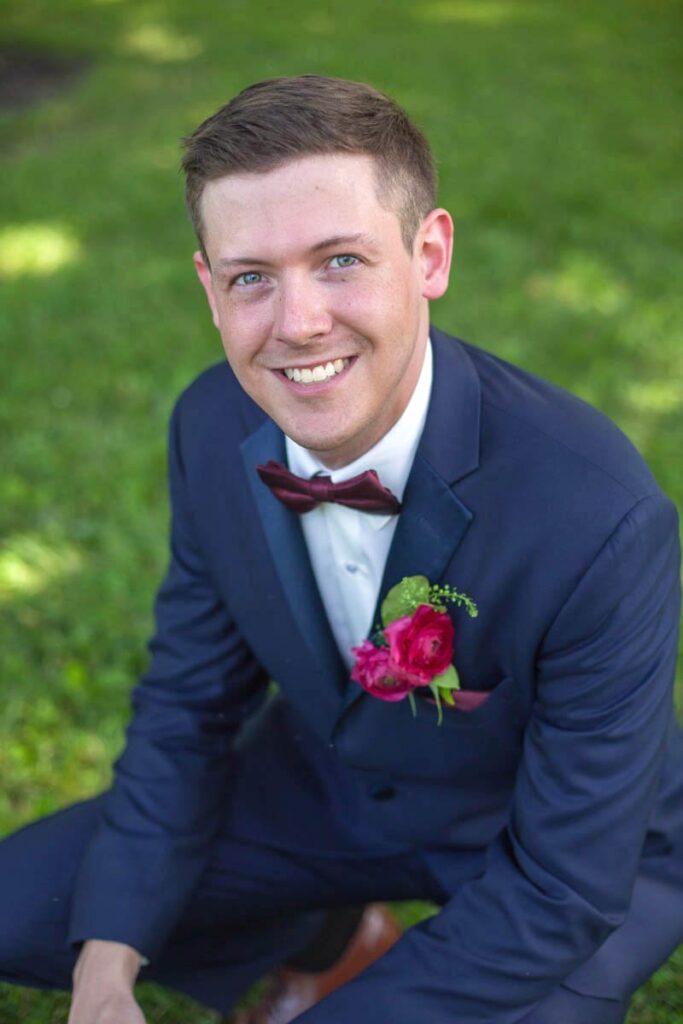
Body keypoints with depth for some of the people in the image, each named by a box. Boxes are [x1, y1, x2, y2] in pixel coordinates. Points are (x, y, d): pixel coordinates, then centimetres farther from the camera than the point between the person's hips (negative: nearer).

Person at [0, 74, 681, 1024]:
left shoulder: (601, 521, -35)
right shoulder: (211, 427, -17)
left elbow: (564, 887, -25)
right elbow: (189, 704, -5)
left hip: (571, 848, -3)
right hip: (328, 781, 4)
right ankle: (330, 937, 18)